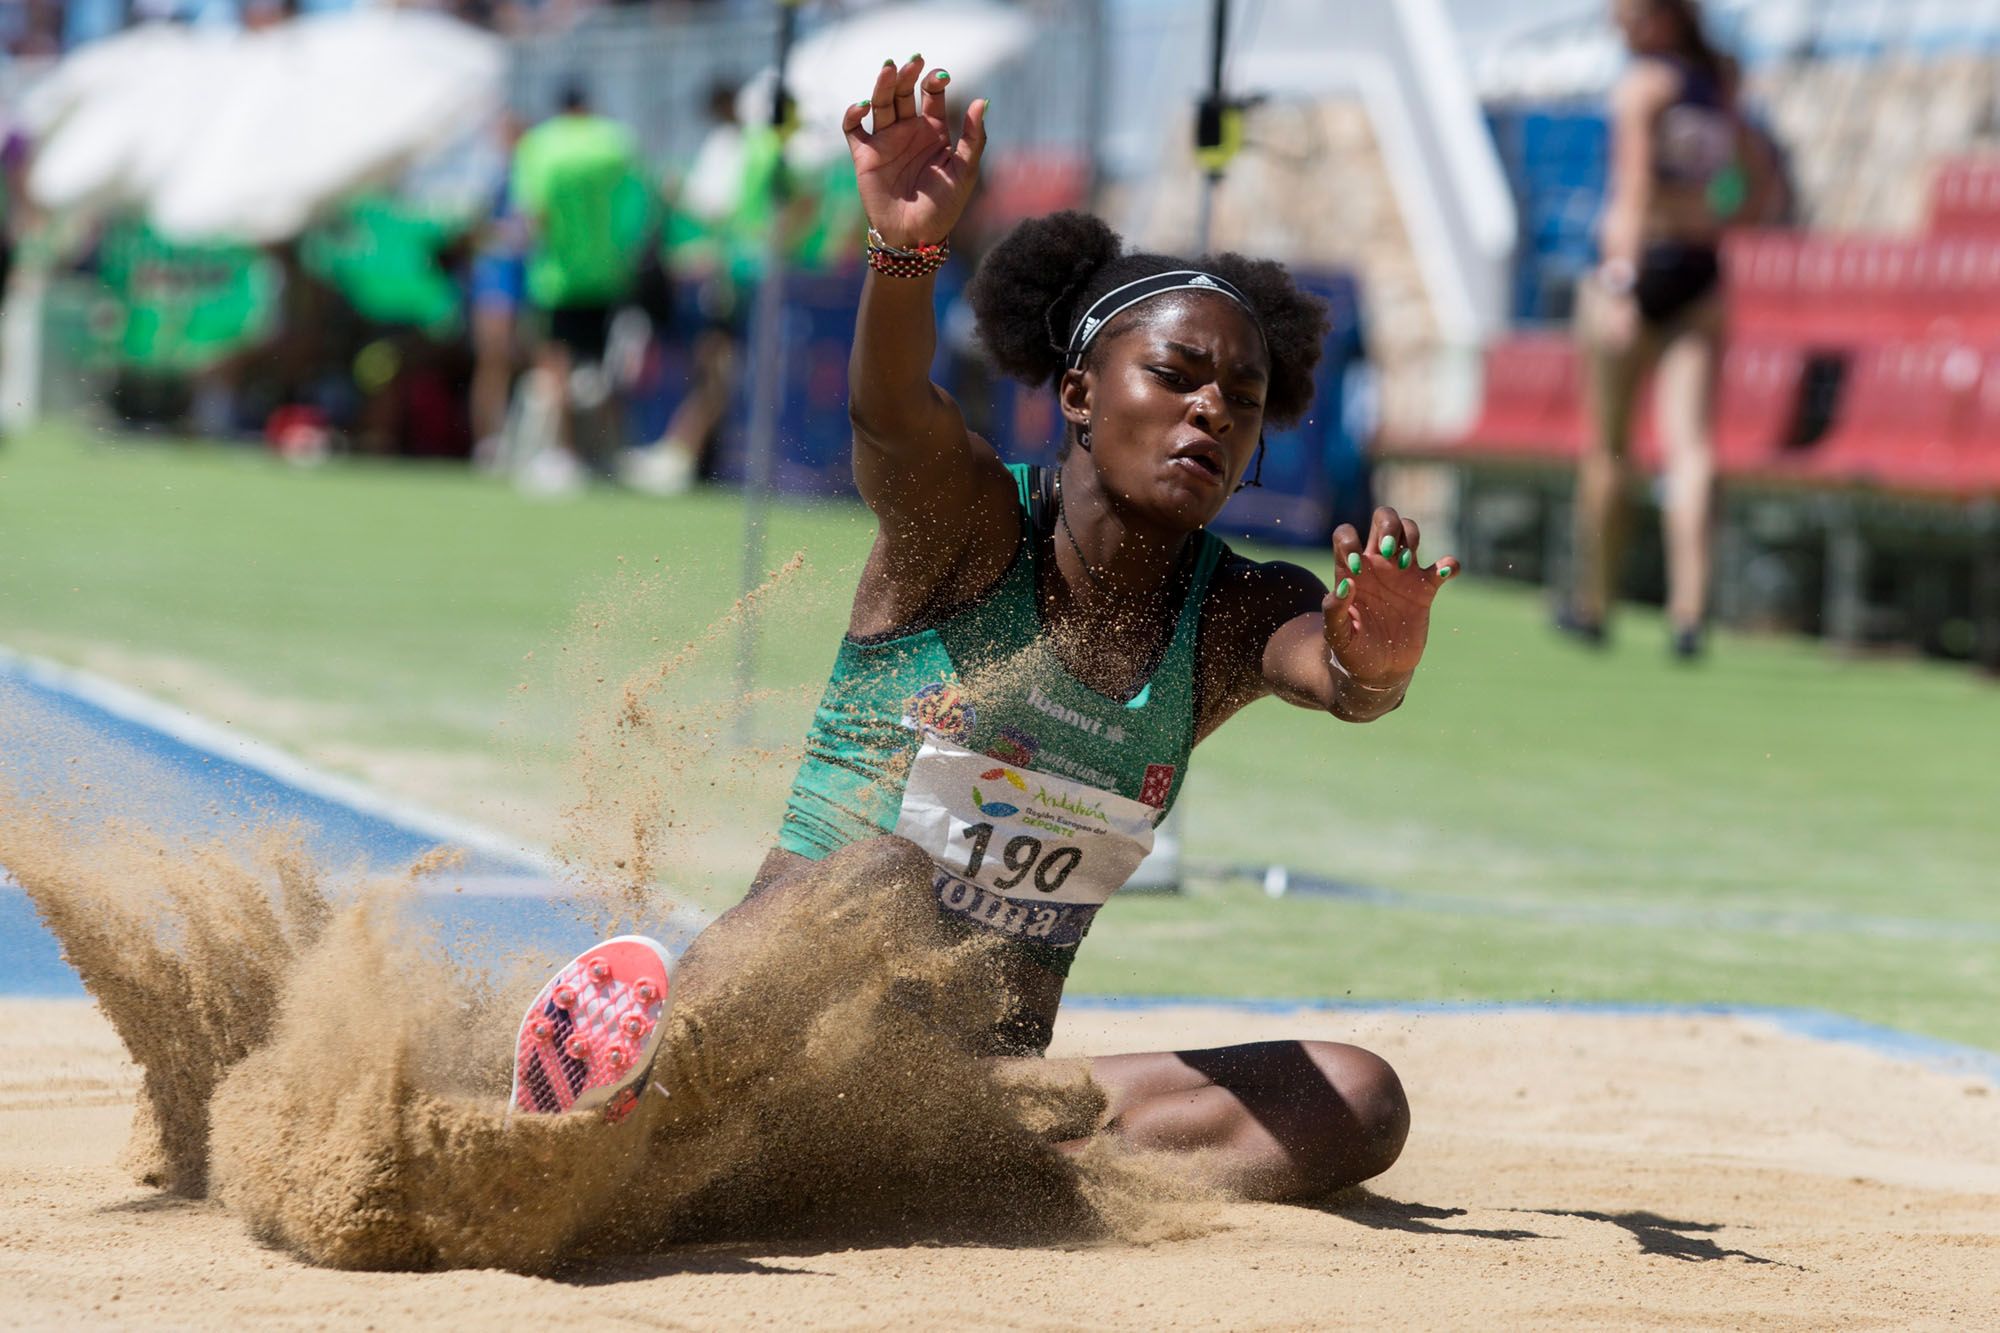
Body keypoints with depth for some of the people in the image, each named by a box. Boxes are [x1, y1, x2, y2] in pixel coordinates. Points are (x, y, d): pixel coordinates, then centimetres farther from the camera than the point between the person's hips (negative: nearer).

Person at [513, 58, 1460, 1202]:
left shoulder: (1243, 615, 6)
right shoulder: (969, 525, -3)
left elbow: (1337, 676, -17)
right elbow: (893, 416, -26)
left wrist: (1375, 664, -43)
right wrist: (906, 253, -47)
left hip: (990, 1074, 5)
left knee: (1356, 1103, -16)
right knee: (883, 884, -38)